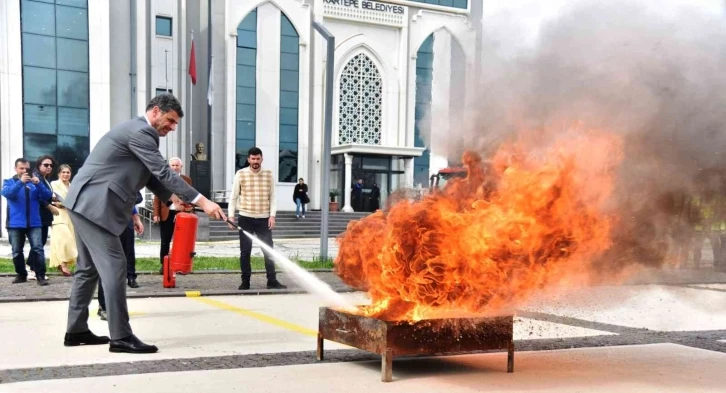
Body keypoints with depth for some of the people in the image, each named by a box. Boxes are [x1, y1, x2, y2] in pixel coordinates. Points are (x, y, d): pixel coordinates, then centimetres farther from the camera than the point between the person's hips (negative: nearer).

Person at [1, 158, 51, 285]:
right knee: (17, 251, 7)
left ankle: (40, 275, -10)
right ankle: (21, 274, 20)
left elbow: (47, 196, 0)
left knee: (38, 249, -10)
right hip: (15, 223, 0)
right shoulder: (8, 182, 9)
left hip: (34, 223, 0)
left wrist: (38, 184, -17)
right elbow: (6, 193, -13)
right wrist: (21, 182, -25)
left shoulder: (34, 183, 12)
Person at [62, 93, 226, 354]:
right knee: (113, 265, -11)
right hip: (94, 205, -11)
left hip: (86, 203, 11)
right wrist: (201, 201, -21)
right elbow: (163, 172, -20)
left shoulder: (138, 131, 19)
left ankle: (76, 330, 22)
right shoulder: (140, 131, -14)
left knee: (89, 267, 15)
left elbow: (151, 176, 20)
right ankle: (121, 337, -10)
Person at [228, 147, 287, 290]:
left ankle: (272, 281, 9)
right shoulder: (240, 174, 0)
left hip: (264, 219, 1)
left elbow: (272, 197, 6)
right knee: (245, 251, 5)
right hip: (245, 218, -1)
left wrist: (272, 215, -5)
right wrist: (231, 216, -4)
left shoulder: (269, 174, 4)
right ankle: (245, 282, 13)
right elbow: (233, 197, 3)